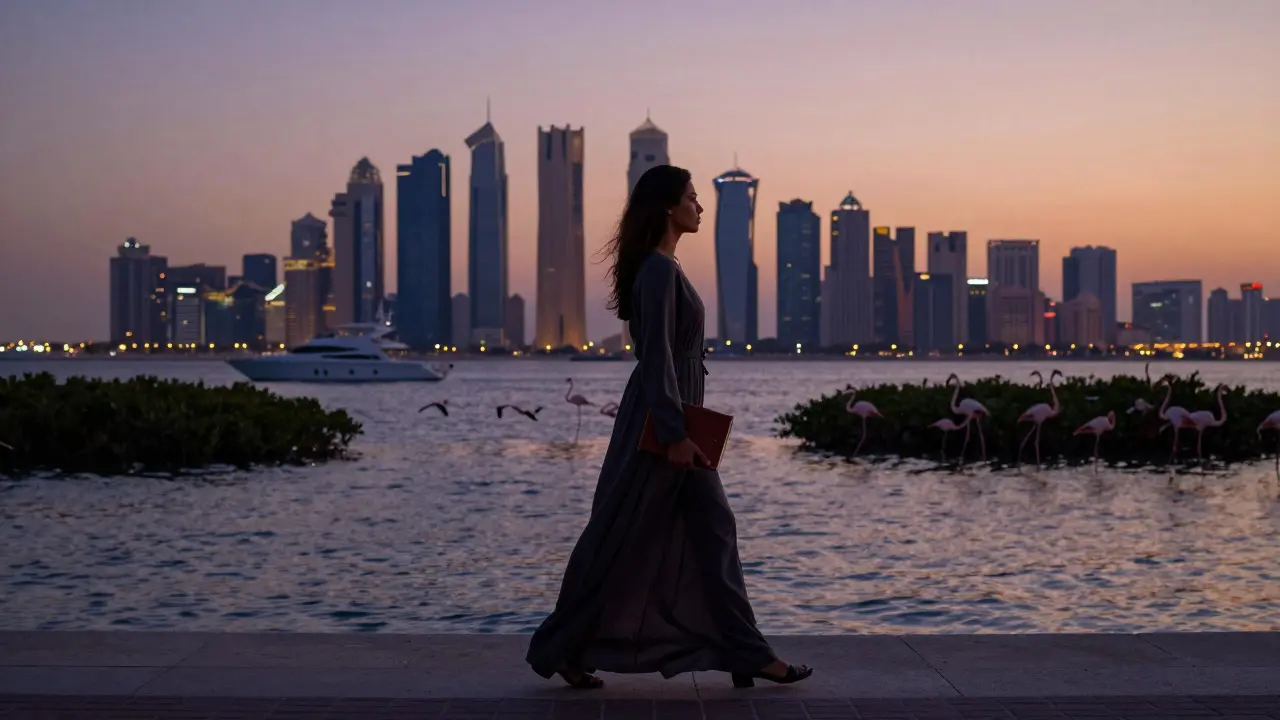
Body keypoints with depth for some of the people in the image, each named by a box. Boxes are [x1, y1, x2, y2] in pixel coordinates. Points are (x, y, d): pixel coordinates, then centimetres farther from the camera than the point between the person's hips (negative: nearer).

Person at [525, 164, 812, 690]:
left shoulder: (664, 268, 15)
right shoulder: (659, 269, -15)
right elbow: (656, 353, -22)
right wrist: (674, 432, -24)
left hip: (676, 417, 10)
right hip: (660, 419, -10)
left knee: (713, 530, 8)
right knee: (620, 539, -1)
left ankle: (746, 654, 11)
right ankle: (560, 647, 11)